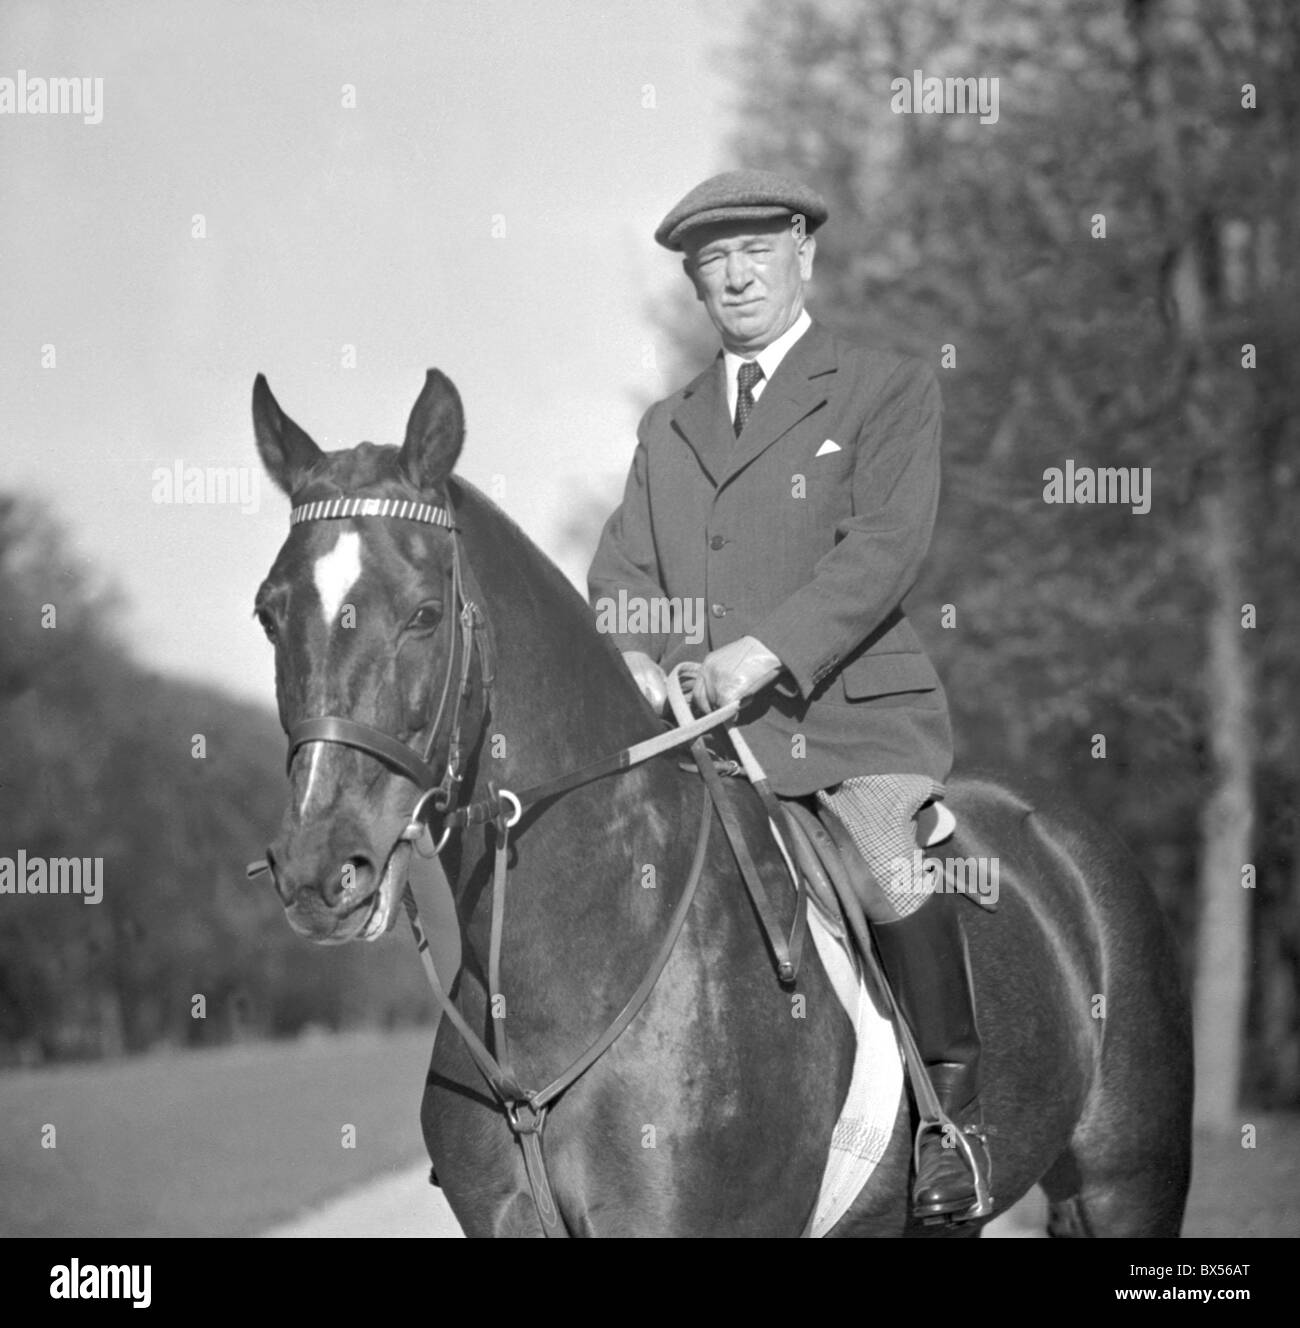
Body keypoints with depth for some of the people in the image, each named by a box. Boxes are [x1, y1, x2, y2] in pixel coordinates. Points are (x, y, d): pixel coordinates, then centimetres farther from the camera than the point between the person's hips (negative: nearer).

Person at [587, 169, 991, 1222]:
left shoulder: (891, 390, 6)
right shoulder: (668, 428, 23)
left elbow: (886, 546, -8)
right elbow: (623, 571, 14)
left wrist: (766, 651, -19)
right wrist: (633, 658, -9)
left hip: (853, 713, -5)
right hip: (695, 727, 5)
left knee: (886, 847, -29)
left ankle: (955, 1123, -21)